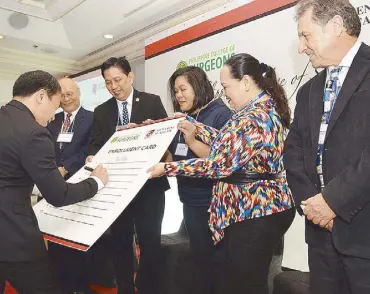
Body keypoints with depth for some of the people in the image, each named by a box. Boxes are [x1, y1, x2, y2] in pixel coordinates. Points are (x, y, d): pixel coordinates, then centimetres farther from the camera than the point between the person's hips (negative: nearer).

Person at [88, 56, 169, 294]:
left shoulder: (152, 102, 1)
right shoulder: (101, 112, 10)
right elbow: (96, 145, 5)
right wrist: (93, 158, -16)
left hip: (149, 185, -2)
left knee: (150, 242, 6)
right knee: (120, 243, 13)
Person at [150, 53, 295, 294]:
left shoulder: (255, 119, -24)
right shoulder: (263, 108, 10)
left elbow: (220, 165, -24)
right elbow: (226, 143, 14)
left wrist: (166, 168, -17)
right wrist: (190, 122, 15)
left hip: (255, 213, -10)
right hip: (255, 210, 10)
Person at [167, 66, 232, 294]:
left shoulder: (220, 114, -12)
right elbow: (175, 157, 10)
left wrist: (193, 142, -26)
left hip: (212, 203, -7)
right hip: (191, 201, 7)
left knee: (214, 260, 8)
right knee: (200, 258, 21)